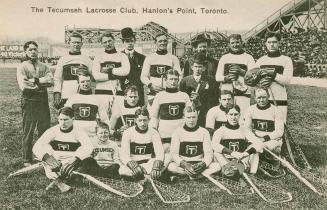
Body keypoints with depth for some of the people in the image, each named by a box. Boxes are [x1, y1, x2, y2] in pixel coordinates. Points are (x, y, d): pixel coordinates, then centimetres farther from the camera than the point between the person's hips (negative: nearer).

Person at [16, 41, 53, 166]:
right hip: (29, 101, -4)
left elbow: (51, 81, -4)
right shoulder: (22, 67, 1)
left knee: (45, 130, 10)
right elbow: (23, 86, -13)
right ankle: (27, 160, 11)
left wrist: (36, 80, -13)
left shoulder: (43, 66, 12)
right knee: (28, 132, 1)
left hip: (43, 101, 4)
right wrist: (42, 84, -8)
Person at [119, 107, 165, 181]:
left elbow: (159, 153, -12)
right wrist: (134, 166, -36)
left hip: (148, 163, 1)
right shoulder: (128, 133, -5)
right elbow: (124, 154, -15)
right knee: (122, 170, -36)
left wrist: (156, 166, -36)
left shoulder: (153, 133, -1)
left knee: (160, 165, -32)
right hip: (132, 163, -1)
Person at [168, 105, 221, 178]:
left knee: (217, 166, -26)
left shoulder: (204, 132, 6)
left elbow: (208, 154, -1)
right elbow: (174, 153, -6)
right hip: (182, 165, -1)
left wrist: (202, 164, -23)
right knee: (171, 166, -34)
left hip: (199, 164, 2)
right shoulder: (177, 132, 2)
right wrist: (185, 165, -25)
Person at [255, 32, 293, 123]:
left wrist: (273, 75, -20)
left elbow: (287, 80, -7)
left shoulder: (286, 60, 5)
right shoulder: (260, 61, 14)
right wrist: (260, 82, -14)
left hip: (280, 100, -2)